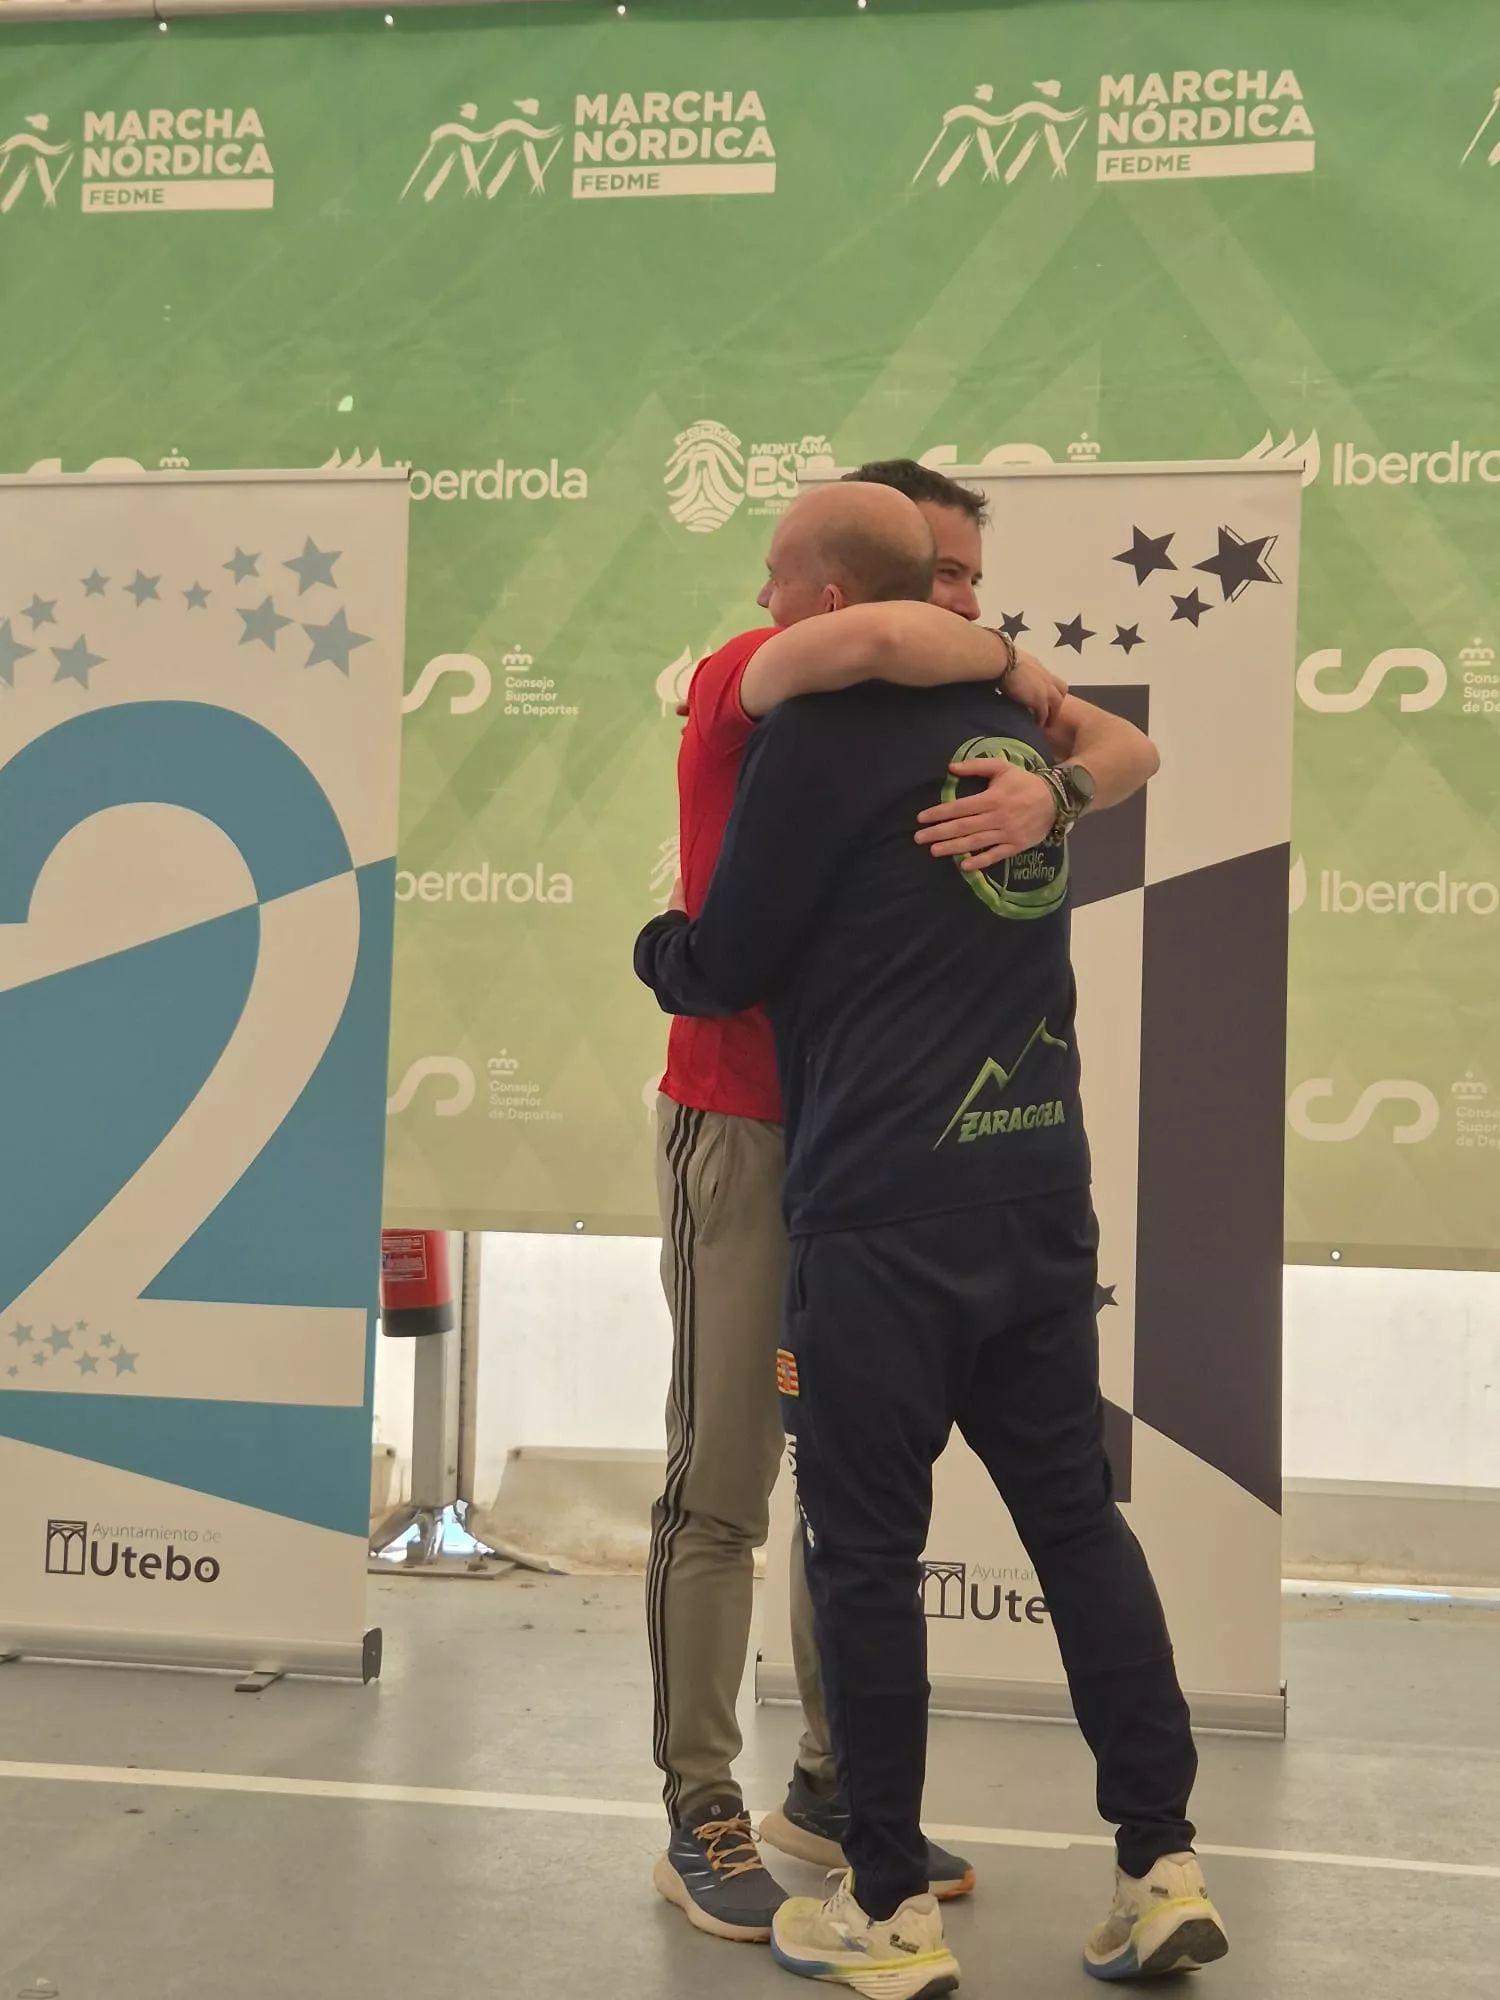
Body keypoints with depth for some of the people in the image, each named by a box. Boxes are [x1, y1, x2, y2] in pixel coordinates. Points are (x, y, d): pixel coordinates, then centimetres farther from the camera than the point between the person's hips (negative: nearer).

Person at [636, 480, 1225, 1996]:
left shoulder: (818, 734, -8)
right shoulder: (1016, 718, 12)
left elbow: (722, 970, -2)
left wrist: (654, 949, 19)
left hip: (883, 1208, -7)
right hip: (1043, 1188, 7)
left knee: (865, 1553, 4)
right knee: (1079, 1519, 13)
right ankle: (1162, 1868, 16)